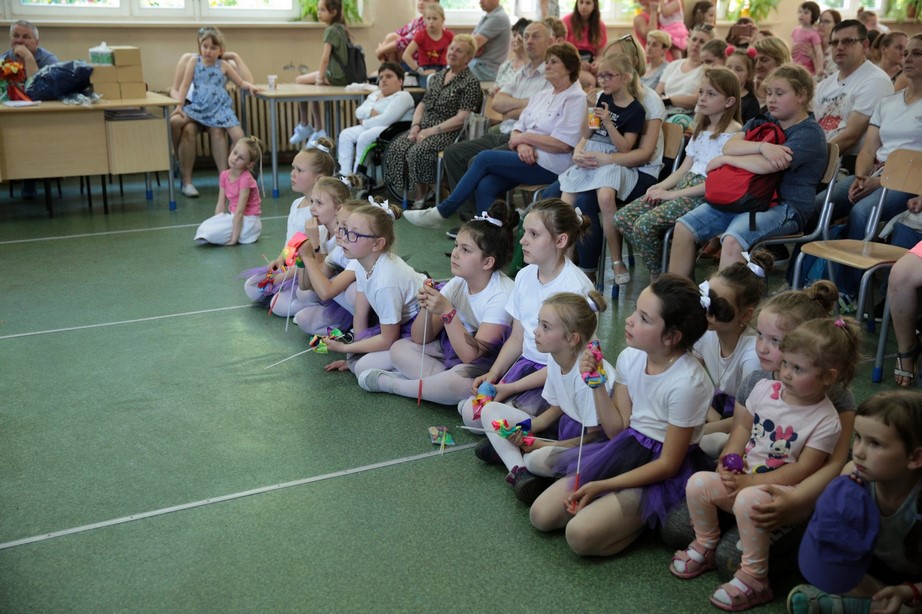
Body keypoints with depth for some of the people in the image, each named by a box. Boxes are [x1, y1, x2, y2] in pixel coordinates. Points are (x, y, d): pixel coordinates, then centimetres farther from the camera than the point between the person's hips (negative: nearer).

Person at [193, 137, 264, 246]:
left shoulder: (246, 179, -20)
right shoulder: (224, 175, 1)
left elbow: (239, 211, -23)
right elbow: (220, 205, 3)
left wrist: (234, 238, -24)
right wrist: (216, 224, -6)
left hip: (248, 221, -7)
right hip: (233, 216, 7)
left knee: (210, 234, -21)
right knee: (202, 229, -10)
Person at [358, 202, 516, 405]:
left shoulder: (502, 295, -23)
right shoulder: (458, 282, -3)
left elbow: (472, 355, -28)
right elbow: (420, 340, -1)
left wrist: (447, 312, -31)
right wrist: (426, 309, -22)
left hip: (488, 365, -7)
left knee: (458, 382, -37)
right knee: (399, 349, -4)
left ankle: (388, 383, -13)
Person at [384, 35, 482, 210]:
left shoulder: (470, 82, -5)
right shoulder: (438, 76, 19)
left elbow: (462, 119, -14)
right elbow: (422, 104, 19)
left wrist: (432, 130, -17)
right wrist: (415, 126, -1)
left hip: (448, 132, -7)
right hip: (424, 127, 7)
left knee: (418, 151, -31)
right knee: (396, 148, -17)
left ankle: (421, 197, -15)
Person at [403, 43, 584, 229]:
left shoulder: (576, 98, -5)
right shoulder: (542, 95, 19)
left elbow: (563, 144, -16)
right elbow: (518, 128, 14)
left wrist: (525, 137, -9)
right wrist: (522, 144, -11)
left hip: (549, 165, -7)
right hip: (528, 157, 7)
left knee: (484, 158, -16)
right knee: (486, 186, -21)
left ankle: (442, 212, -8)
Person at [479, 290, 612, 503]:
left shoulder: (588, 374, -28)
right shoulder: (554, 359, -5)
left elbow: (593, 436, -21)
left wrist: (543, 445, -16)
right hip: (566, 427, 9)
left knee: (539, 459, -40)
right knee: (490, 410, 1)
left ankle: (505, 450, -7)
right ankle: (519, 471, -17)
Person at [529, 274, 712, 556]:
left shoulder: (687, 382, -25)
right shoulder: (630, 357, -6)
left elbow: (668, 464, -18)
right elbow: (617, 429, 3)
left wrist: (600, 486, -19)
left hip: (664, 473, -7)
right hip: (627, 450, 7)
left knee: (580, 535, -22)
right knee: (541, 515, 1)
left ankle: (649, 517, 3)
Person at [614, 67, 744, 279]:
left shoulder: (733, 133, -8)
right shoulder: (701, 128, 20)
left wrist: (673, 194, -16)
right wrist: (661, 186, -1)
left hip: (708, 195, -9)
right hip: (684, 184, 9)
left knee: (645, 225, -25)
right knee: (622, 218, -6)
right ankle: (659, 274, 4)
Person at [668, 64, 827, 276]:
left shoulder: (809, 133, -7)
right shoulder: (763, 122, 16)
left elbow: (765, 166, -22)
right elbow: (729, 146, -2)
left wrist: (724, 160, -9)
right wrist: (762, 146, -19)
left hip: (785, 206, -8)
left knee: (732, 241, -35)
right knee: (684, 227, -6)